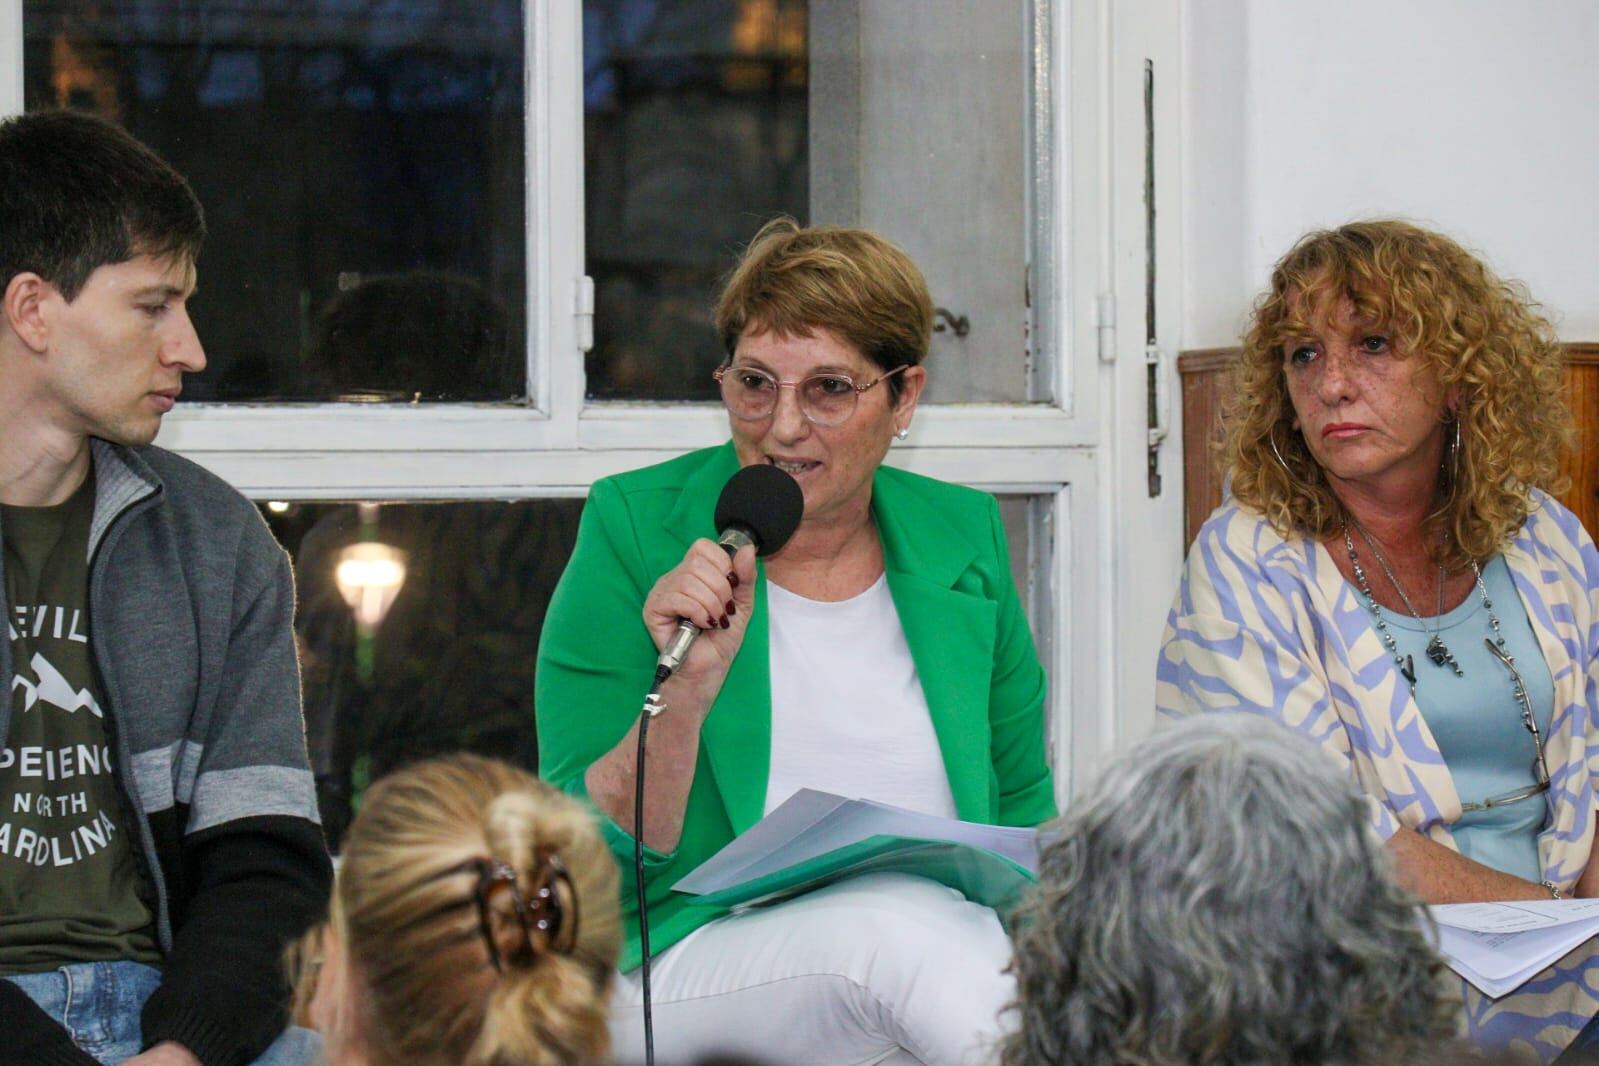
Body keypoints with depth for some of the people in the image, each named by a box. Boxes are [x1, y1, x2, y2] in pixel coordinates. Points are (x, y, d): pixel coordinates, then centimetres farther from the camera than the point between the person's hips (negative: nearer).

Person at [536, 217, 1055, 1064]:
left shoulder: (961, 539, 9)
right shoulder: (636, 533, -3)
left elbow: (1023, 805, 19)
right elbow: (583, 859, -6)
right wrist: (686, 691, -23)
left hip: (938, 959, 2)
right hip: (690, 956, -2)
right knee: (896, 922, -34)